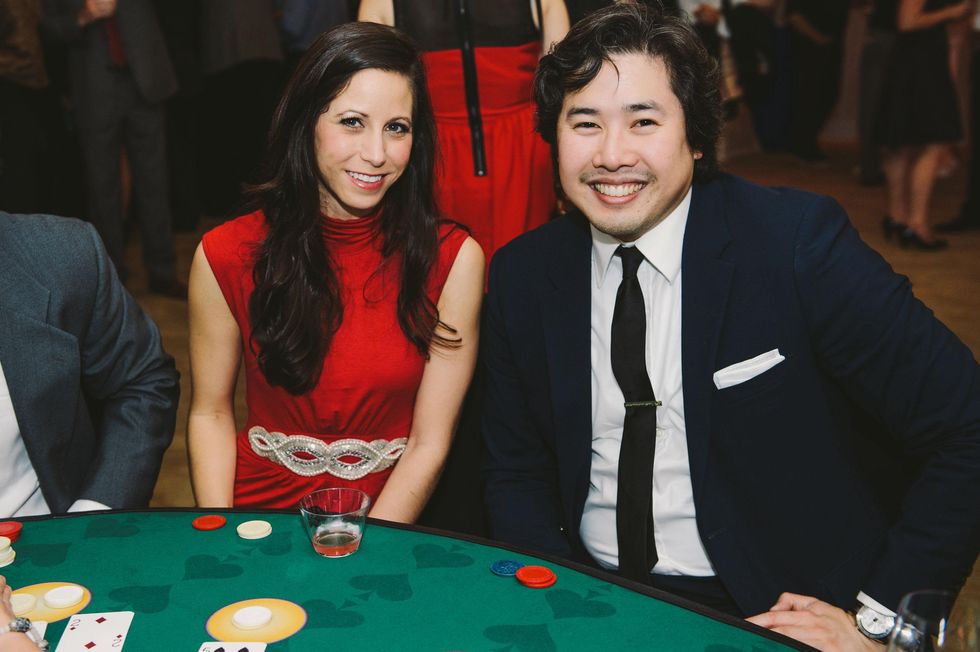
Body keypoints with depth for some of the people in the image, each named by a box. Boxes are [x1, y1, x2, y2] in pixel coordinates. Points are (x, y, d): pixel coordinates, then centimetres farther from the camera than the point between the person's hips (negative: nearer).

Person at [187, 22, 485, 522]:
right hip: (258, 510, 1)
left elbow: (429, 442, -6)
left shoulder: (453, 259, -8)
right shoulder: (226, 256, -4)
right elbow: (211, 412, 4)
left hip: (388, 521, -1)